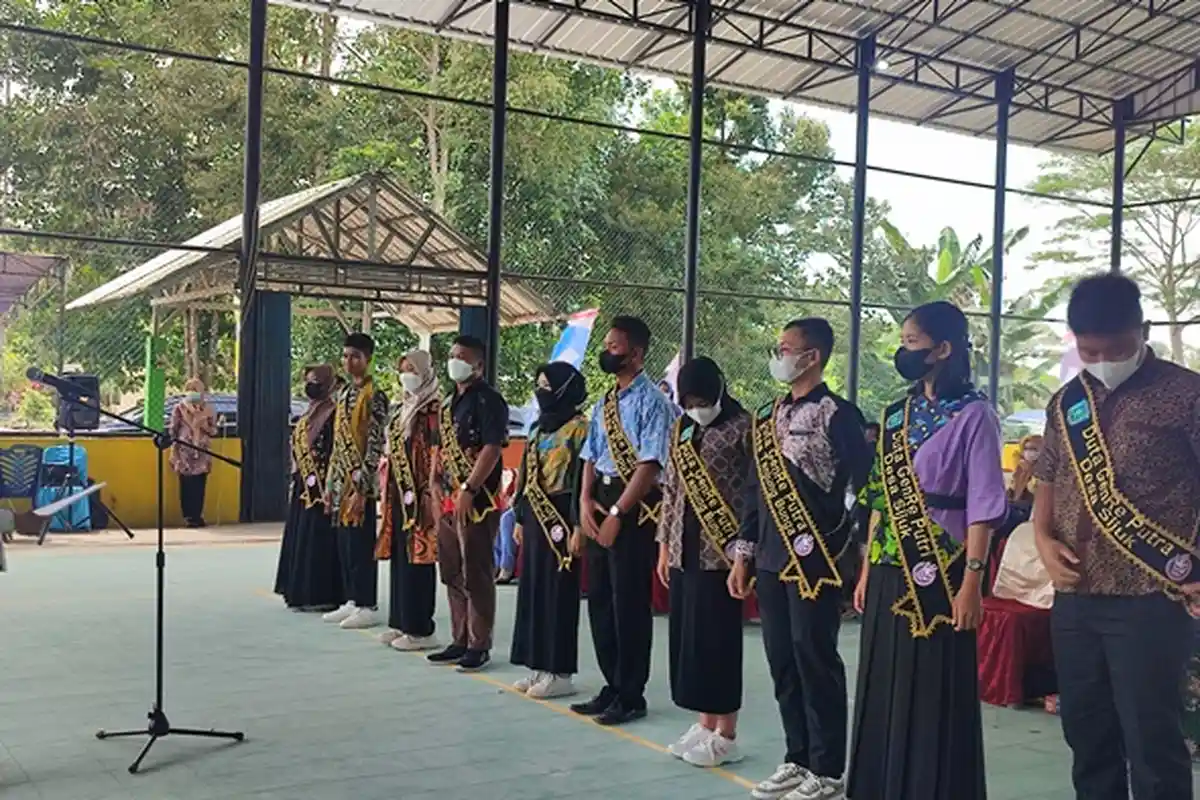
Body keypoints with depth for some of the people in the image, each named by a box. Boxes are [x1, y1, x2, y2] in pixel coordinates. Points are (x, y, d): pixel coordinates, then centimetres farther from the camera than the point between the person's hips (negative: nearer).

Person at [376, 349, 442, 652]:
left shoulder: (433, 408, -9)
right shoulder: (400, 409, 18)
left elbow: (438, 454, -15)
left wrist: (428, 492, -19)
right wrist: (387, 490, 17)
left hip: (419, 494, -9)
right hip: (398, 493, 9)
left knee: (417, 557, -5)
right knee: (399, 556, 12)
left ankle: (421, 629, 1)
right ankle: (400, 621, 20)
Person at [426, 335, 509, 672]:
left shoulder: (488, 400, -10)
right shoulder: (449, 402, 17)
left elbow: (492, 448, -18)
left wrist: (468, 490, -21)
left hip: (477, 499, -9)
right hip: (449, 498, 9)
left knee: (476, 574, -3)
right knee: (452, 574, 14)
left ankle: (479, 645, 6)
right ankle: (460, 641, 23)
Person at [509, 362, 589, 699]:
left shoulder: (579, 427, -10)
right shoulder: (539, 427, 15)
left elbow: (584, 479, -15)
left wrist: (578, 525, -19)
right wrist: (520, 518, 16)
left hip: (560, 517, -9)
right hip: (535, 516, 9)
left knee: (559, 593, -3)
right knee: (533, 589, 10)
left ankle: (560, 672, 4)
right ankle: (539, 666, 19)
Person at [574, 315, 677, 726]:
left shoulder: (652, 401, -10)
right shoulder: (604, 403, 14)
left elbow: (649, 466, -16)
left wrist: (617, 513, -17)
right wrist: (585, 500, 0)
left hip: (635, 507, -8)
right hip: (599, 503, 8)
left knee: (629, 602, -1)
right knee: (599, 599, 12)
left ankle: (631, 696, 10)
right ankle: (612, 686, 24)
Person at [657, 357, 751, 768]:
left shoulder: (741, 427, -7)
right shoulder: (682, 430, 12)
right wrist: (665, 543, 13)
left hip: (721, 551, -6)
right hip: (685, 551, 7)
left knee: (717, 639, -1)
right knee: (687, 636, 10)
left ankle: (725, 736, 10)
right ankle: (705, 723, 23)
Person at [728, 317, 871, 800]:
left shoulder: (837, 414, -8)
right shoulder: (767, 417, 13)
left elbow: (864, 484, -10)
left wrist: (841, 540, -11)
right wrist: (743, 555, 14)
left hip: (815, 559, -7)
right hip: (772, 559, 7)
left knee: (815, 661, 0)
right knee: (781, 661, 12)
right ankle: (797, 759, 24)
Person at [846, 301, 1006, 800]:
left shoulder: (973, 415, -8)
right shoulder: (896, 414, 11)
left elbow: (982, 506, -11)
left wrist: (972, 581, -16)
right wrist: (867, 569, 11)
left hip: (939, 576, -6)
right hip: (890, 575, 6)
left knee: (935, 696, 1)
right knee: (882, 693, 11)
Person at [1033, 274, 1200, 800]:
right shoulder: (1067, 402, 11)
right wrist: (1044, 541, 1)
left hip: (1148, 599, -5)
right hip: (1074, 599, 6)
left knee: (1151, 742, 0)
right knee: (1086, 737, 15)